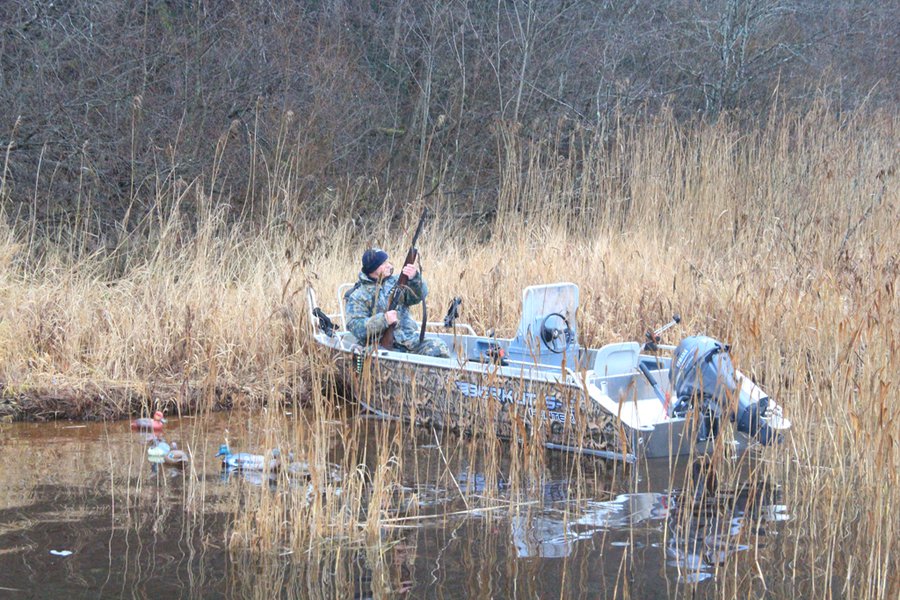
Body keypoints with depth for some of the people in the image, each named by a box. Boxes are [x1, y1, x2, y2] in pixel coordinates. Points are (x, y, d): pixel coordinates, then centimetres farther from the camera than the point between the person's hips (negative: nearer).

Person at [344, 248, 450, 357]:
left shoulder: (396, 281, 14)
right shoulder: (357, 296, 3)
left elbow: (419, 296, 0)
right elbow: (355, 327, -8)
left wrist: (415, 278, -21)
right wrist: (383, 319, -21)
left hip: (409, 339, 4)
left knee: (438, 347, -21)